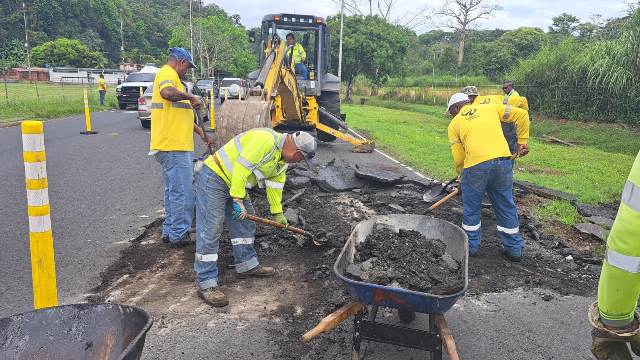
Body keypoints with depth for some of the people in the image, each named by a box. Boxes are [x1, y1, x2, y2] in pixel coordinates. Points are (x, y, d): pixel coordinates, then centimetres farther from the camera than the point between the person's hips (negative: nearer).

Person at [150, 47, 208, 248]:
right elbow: (167, 92, -33)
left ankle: (170, 231, 27)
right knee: (183, 193, -4)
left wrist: (198, 130, 32)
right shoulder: (167, 73, -8)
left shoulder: (170, 76, 24)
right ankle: (179, 236, 5)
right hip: (174, 147, -11)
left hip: (175, 146, 11)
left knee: (173, 191, 18)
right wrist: (192, 97, -19)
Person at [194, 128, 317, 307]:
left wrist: (277, 212, 20)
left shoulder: (282, 158, 6)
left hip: (235, 183, 10)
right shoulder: (265, 140, -27)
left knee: (245, 224, 15)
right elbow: (241, 168, -29)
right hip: (213, 178, -10)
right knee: (210, 230, -11)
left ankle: (247, 265, 28)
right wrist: (238, 200, -25)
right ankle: (206, 284, -7)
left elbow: (275, 183, 16)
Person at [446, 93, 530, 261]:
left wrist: (462, 175, 27)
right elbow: (522, 115, 18)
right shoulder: (491, 107, 21)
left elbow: (459, 158, 11)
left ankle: (471, 246, 29)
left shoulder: (454, 124, 15)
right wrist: (522, 142, 22)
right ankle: (514, 249, 27)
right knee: (506, 207, 17)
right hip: (503, 161, 3)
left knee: (471, 208, 17)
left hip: (476, 165, -3)